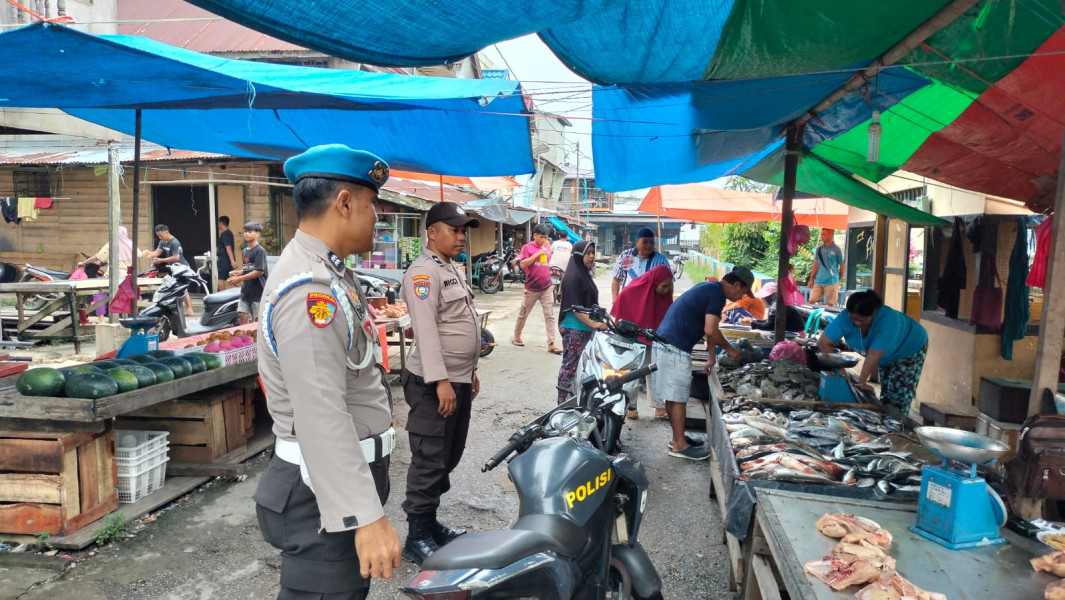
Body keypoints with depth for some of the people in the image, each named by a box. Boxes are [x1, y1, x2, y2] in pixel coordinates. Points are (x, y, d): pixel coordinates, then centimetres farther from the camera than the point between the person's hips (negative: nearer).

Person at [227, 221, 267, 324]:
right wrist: (238, 273, 0)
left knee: (258, 320, -1)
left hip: (258, 291, -7)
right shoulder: (245, 251, 15)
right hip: (246, 290, 7)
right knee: (243, 316, 3)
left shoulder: (260, 251, -10)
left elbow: (259, 271, -17)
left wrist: (239, 278, -17)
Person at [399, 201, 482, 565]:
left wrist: (470, 371, 22)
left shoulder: (451, 270, 16)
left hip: (459, 380, 10)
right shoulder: (423, 272, -15)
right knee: (429, 462, -3)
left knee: (449, 458, 17)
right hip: (434, 384, -10)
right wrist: (441, 380, -28)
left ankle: (430, 523, 29)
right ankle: (416, 538, 8)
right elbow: (426, 330, -24)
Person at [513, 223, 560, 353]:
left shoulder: (548, 248, 8)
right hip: (531, 288, -4)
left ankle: (551, 344, -4)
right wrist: (537, 254, -22)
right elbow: (522, 264, -18)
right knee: (523, 314, 12)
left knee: (549, 316, -3)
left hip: (547, 288, 4)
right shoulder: (527, 247, -7)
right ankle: (517, 335, 33)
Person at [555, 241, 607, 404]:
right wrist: (593, 323, -26)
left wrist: (598, 321, 18)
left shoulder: (586, 275, 14)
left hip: (586, 329, 9)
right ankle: (563, 402, 3)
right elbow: (574, 307, -19)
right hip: (574, 329, -9)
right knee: (570, 366, -4)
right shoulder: (572, 277, -13)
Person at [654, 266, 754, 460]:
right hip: (674, 347, -10)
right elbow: (710, 331, -18)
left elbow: (709, 329, 25)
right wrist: (729, 349, -2)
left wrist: (712, 358, 25)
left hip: (665, 342, 10)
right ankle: (680, 446, 7)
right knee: (678, 398, -1)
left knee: (673, 396, 16)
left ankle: (678, 439, 25)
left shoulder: (710, 288, 20)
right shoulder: (717, 293, -11)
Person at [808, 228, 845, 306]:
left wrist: (840, 280, 8)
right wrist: (811, 279, 9)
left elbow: (842, 265, 3)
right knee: (812, 301, 1)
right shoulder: (819, 249, 7)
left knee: (830, 304, 2)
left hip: (831, 282, -4)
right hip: (818, 281, 4)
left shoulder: (837, 250, -4)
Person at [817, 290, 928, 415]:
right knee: (885, 396, 9)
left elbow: (873, 356, -40)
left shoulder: (888, 319, -43)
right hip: (886, 355, 5)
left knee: (898, 398, -9)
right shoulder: (845, 318, -30)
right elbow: (823, 343, -27)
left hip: (910, 349, -5)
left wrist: (861, 383, -35)